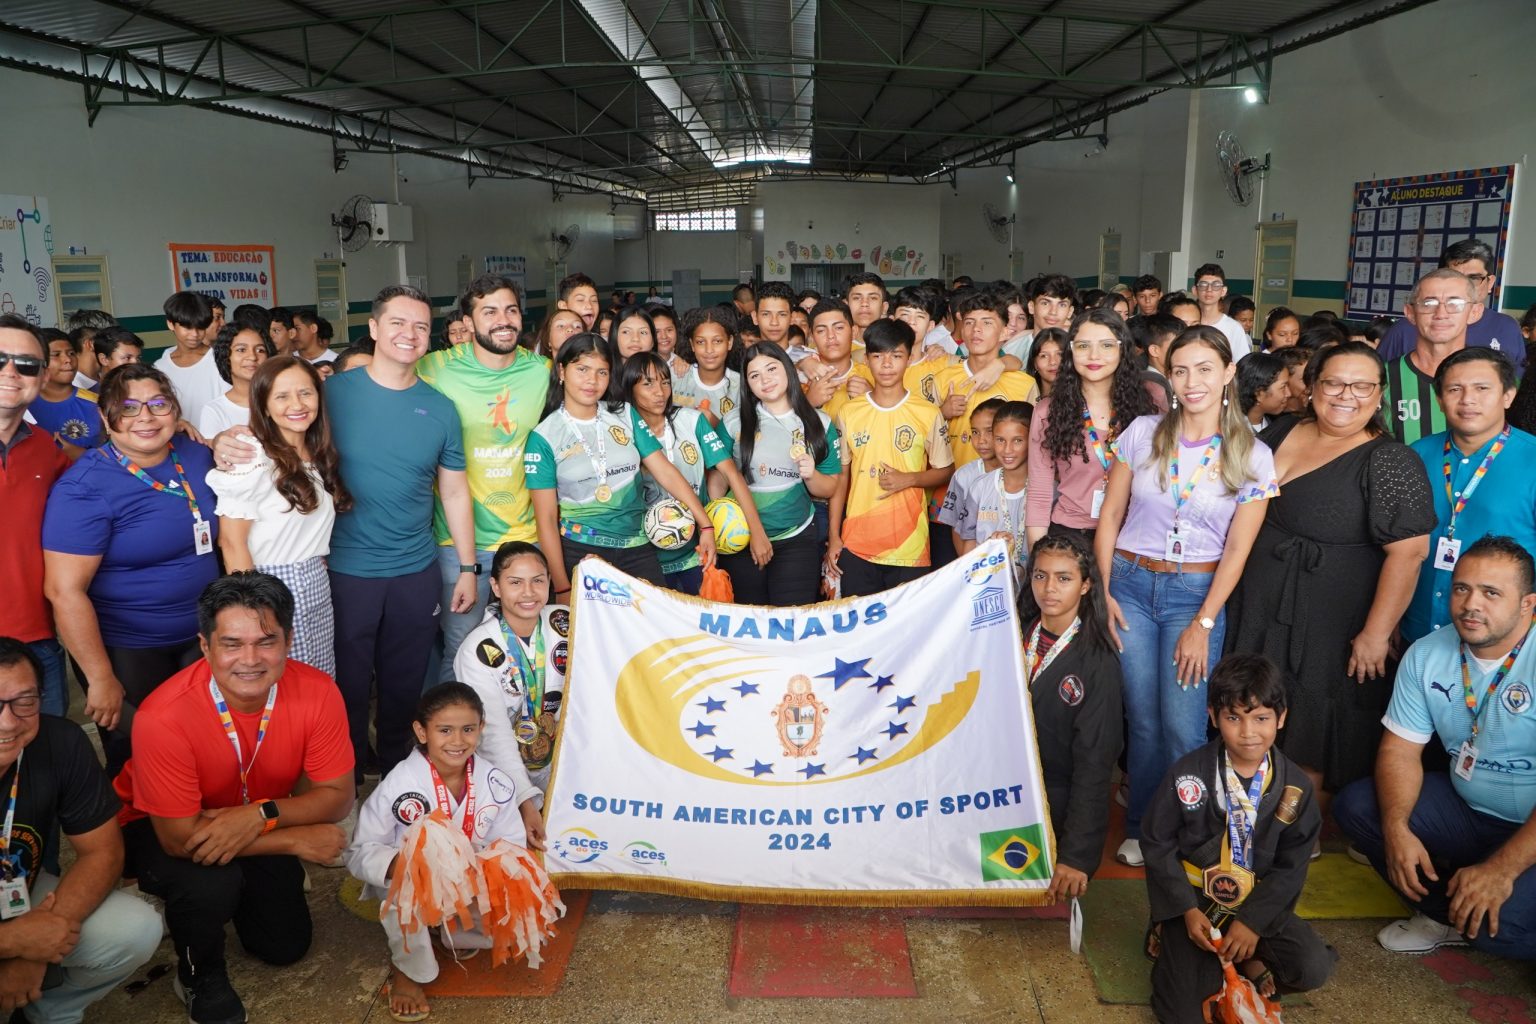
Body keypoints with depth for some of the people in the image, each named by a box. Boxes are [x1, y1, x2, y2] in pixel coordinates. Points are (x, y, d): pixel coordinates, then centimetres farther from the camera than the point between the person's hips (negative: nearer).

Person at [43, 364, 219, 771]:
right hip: (128, 654, -5)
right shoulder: (84, 488, -18)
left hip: (202, 640, 5)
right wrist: (101, 679, -19)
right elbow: (65, 590, -21)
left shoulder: (197, 456, 0)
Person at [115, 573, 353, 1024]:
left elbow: (337, 796, -18)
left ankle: (235, 894, 33)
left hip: (261, 826, 4)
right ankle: (199, 975, 0)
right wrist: (297, 840, -27)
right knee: (210, 881, -33)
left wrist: (261, 815, -36)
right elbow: (181, 838, -31)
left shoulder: (317, 692, -27)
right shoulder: (164, 716, -36)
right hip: (157, 828, -3)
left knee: (285, 946, 3)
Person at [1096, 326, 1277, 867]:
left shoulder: (1253, 456, -2)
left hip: (1197, 593, -1)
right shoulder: (1143, 433, 0)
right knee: (1142, 719, 6)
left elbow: (1237, 549, -2)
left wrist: (1203, 624, -6)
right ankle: (1141, 829, 23)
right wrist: (1103, 591, -3)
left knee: (1182, 726, -5)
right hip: (1130, 583, 1)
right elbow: (1110, 518, 4)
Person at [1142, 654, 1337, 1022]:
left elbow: (1290, 866, -2)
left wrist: (1253, 921, -12)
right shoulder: (1187, 774, -13)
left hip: (1260, 903, 3)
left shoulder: (1295, 787, -6)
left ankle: (1250, 958, 7)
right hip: (1194, 901, -2)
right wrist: (1188, 911, -13)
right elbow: (1157, 843, -6)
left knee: (1314, 969, -20)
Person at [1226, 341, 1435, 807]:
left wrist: (1376, 634, -20)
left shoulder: (1390, 462, -13)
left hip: (1331, 629, -6)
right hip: (1256, 614, 6)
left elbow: (1408, 551, -17)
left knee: (1312, 750, 7)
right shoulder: (1281, 433, 6)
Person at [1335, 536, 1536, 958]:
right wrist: (1396, 828, -18)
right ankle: (1444, 916, 6)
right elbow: (1400, 750, -1)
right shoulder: (1427, 655, -4)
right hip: (1467, 810, 6)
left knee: (1494, 921, -30)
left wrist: (1501, 870, -29)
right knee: (1355, 804, -10)